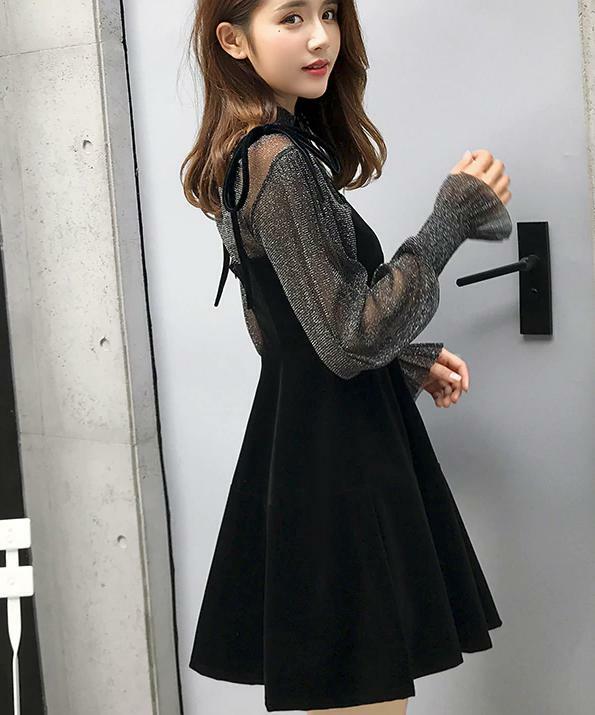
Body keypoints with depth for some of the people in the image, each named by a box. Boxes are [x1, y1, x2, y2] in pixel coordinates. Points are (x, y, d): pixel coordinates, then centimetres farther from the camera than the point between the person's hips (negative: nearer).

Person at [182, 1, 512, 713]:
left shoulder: (248, 157, 12)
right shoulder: (282, 163, -18)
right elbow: (351, 339, -21)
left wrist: (412, 362, 12)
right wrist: (452, 220, -20)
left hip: (296, 436, 10)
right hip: (337, 470, -10)